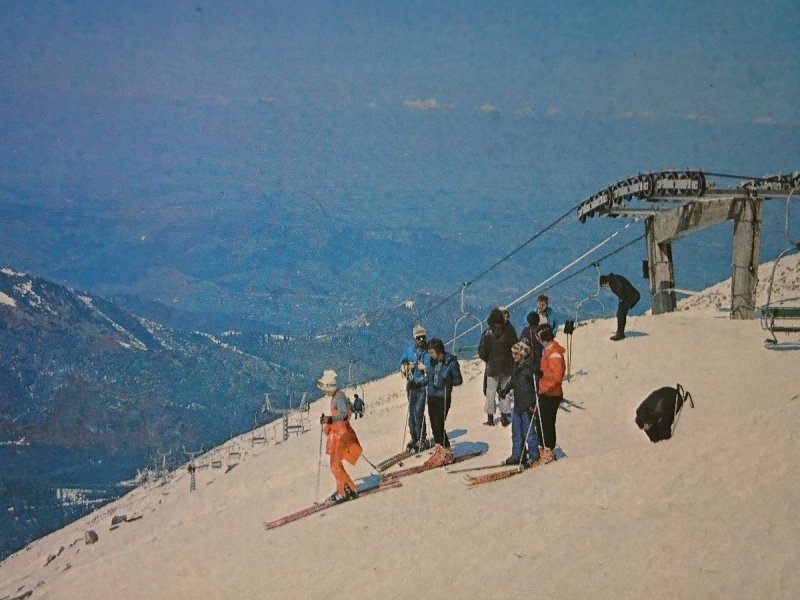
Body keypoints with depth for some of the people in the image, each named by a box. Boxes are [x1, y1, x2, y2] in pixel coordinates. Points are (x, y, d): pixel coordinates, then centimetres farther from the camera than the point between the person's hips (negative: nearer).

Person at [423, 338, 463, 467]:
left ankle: (445, 453, 4)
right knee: (434, 426, 6)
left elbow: (458, 380, -5)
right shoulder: (433, 362, 6)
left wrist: (448, 381, -23)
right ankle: (441, 451, 17)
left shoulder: (451, 363, -12)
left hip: (443, 398, -6)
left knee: (438, 425, -8)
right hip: (431, 396, 6)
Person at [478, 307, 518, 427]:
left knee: (490, 392, 9)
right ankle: (505, 416, 16)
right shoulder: (509, 331, -10)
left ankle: (490, 418, 14)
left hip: (492, 368, -1)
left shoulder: (487, 334, -13)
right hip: (507, 368, 2)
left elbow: (482, 352, -10)